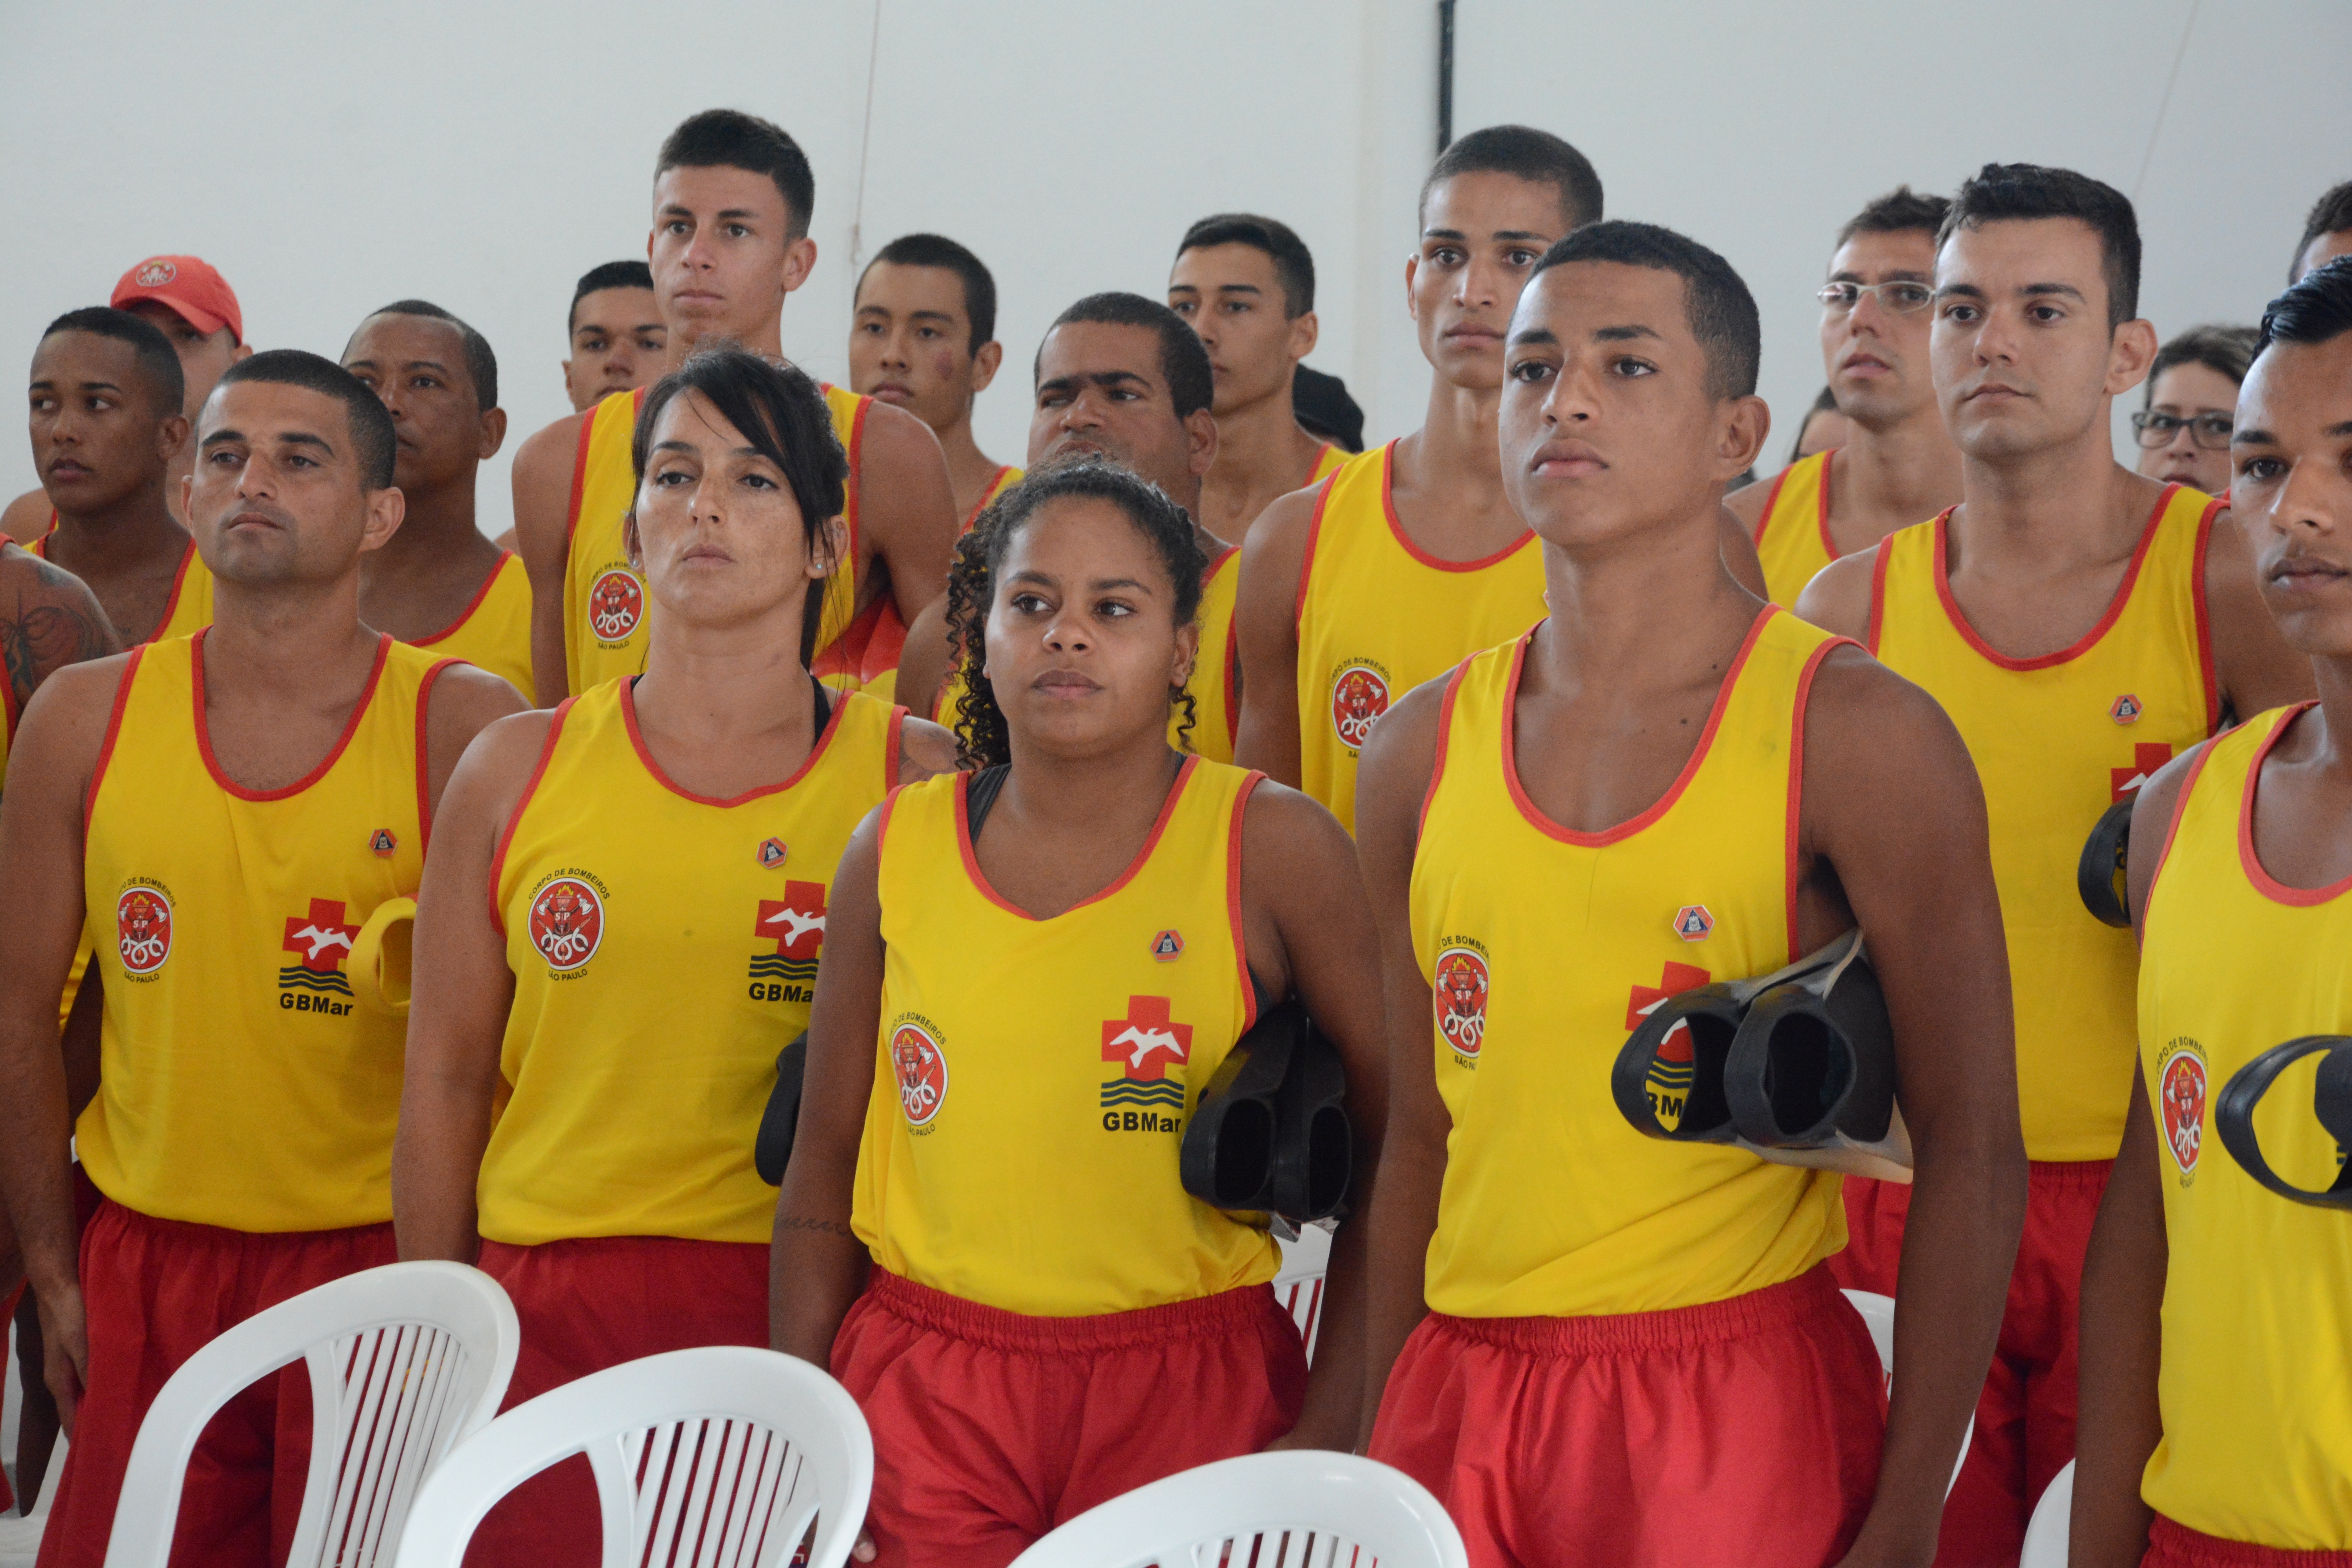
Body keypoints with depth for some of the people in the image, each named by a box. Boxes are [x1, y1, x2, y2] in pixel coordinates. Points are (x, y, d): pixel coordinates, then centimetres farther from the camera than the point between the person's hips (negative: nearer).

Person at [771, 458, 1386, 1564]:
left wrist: (1330, 1430, -9)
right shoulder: (895, 852, 5)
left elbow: (1397, 1149, -3)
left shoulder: (1271, 848, -4)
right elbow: (821, 1173, 11)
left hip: (1188, 1394, -2)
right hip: (926, 1390, 2)